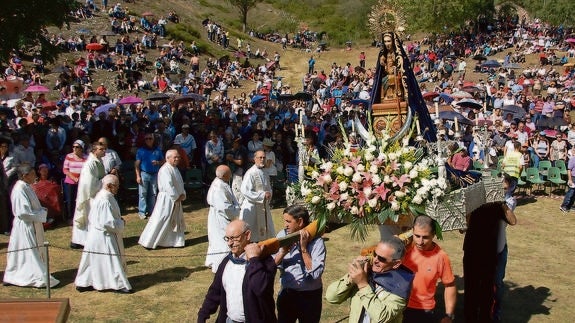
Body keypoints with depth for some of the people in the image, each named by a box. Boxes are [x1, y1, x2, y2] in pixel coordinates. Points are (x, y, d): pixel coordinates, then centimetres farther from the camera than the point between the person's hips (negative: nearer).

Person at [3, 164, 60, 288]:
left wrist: (42, 210, 3)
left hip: (32, 225, 10)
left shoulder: (26, 187, 7)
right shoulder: (19, 190, -22)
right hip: (25, 226, -10)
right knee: (31, 253, 0)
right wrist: (42, 214, -16)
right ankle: (38, 277, 7)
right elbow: (23, 212, -25)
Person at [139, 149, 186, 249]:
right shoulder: (165, 170, -19)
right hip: (166, 199, -10)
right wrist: (177, 197, -17)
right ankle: (148, 242, 4)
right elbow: (168, 186, -25)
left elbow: (180, 183, 14)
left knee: (177, 221, 16)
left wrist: (183, 194, -2)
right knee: (160, 221, -5)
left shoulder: (175, 168, 11)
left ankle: (176, 241, 28)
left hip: (176, 199, 10)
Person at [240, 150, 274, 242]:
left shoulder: (264, 174, 10)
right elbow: (245, 191, -22)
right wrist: (262, 195, -20)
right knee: (252, 233, -1)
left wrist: (268, 195, -2)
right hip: (252, 208, -8)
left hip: (263, 207, 8)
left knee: (266, 232, 14)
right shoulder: (250, 173, -16)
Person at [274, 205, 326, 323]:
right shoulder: (282, 235, -4)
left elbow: (315, 273, -24)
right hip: (286, 293, 4)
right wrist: (283, 251, -20)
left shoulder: (317, 241, -16)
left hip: (309, 296, -4)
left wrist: (303, 248, -24)